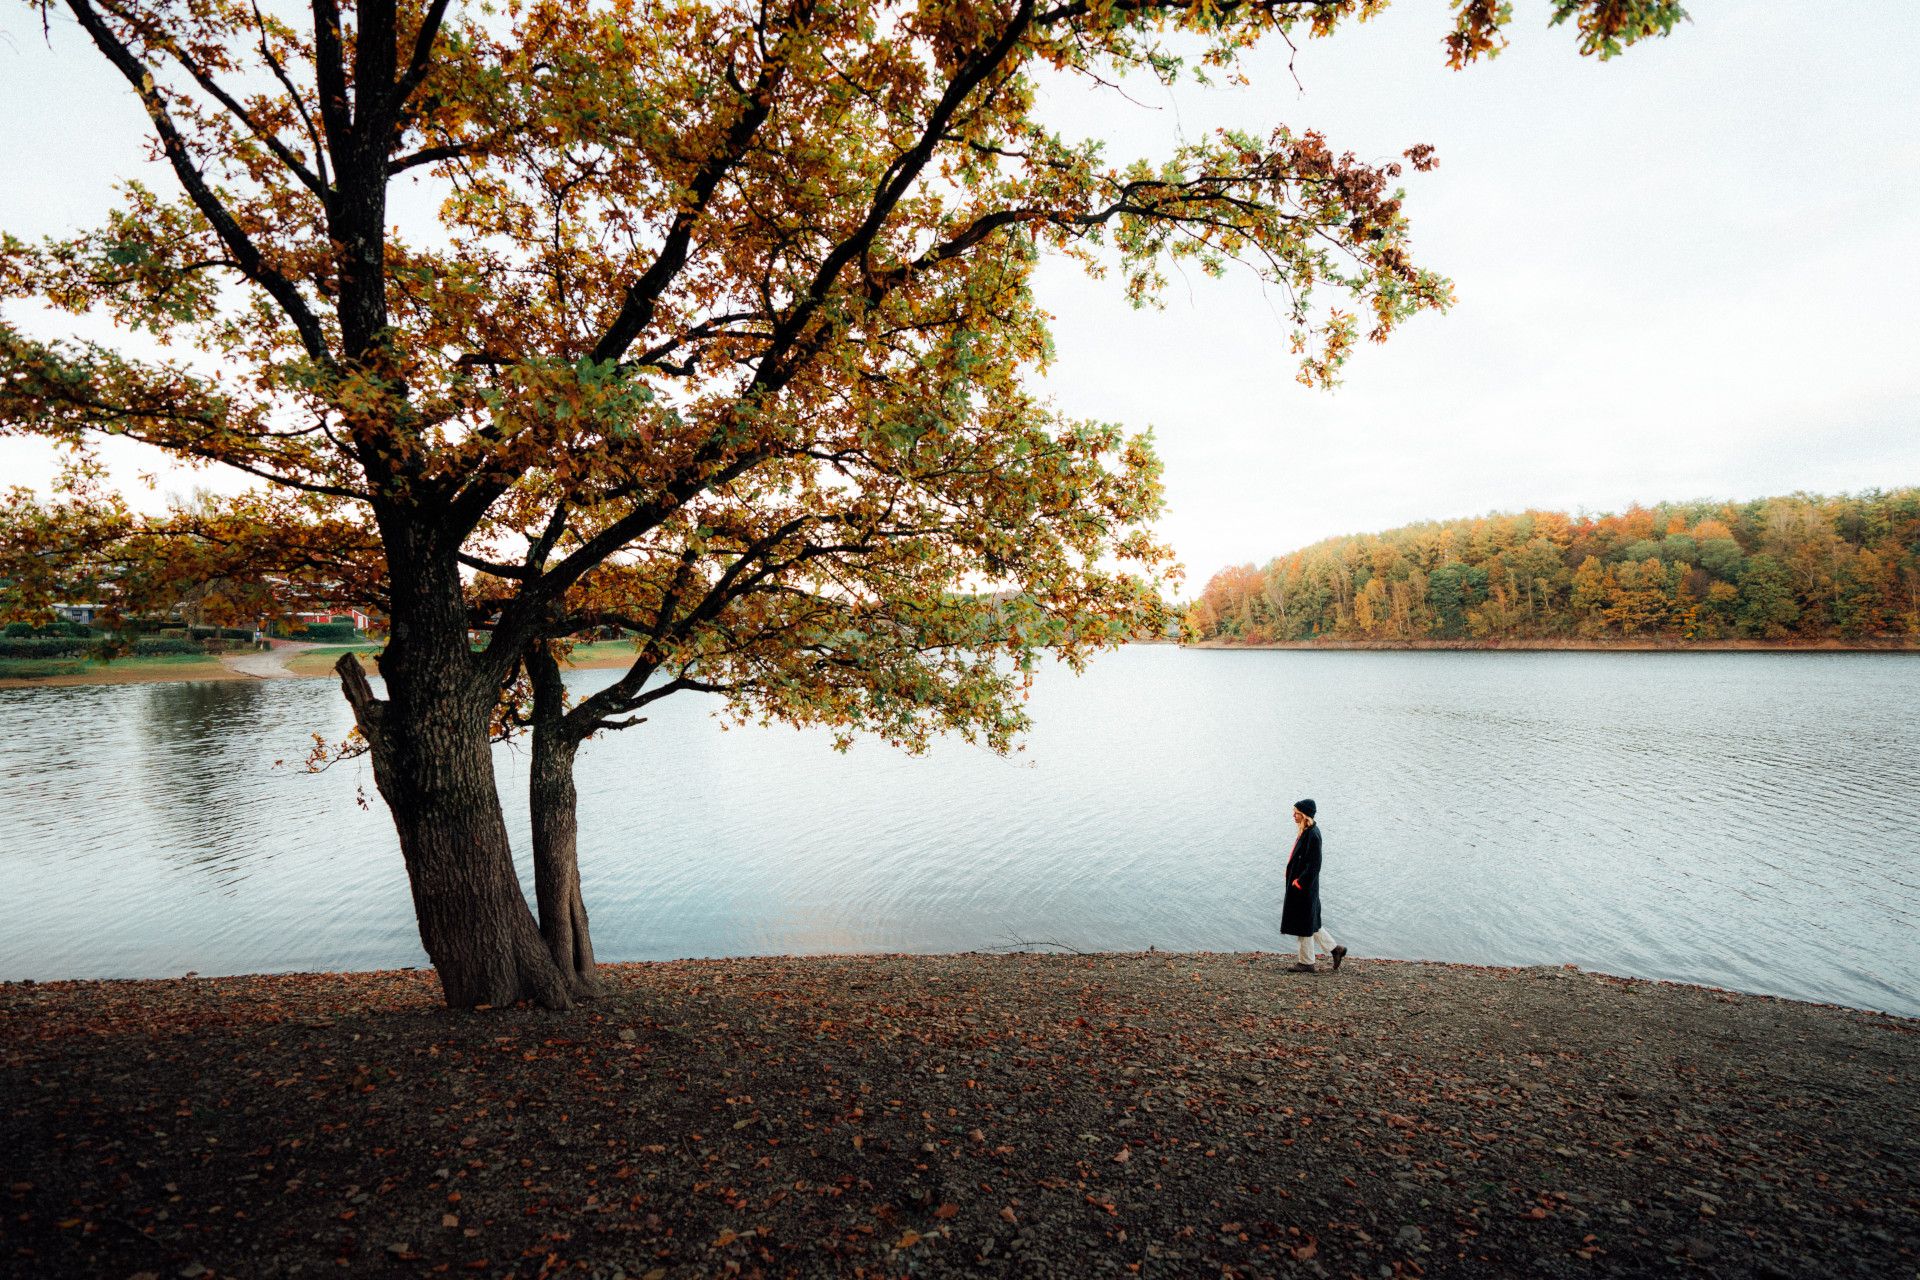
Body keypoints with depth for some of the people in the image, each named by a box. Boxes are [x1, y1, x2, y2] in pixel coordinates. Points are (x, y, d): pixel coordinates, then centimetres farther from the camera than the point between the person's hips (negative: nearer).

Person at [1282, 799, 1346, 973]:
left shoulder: (1312, 835, -22)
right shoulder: (1306, 831, 7)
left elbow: (1313, 865, -23)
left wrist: (1299, 882, -19)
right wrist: (1295, 879, 15)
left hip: (1304, 886, -10)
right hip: (1299, 882, 10)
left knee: (1304, 923, 4)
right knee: (1309, 922, 19)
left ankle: (1307, 963, 16)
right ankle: (1335, 949, 29)